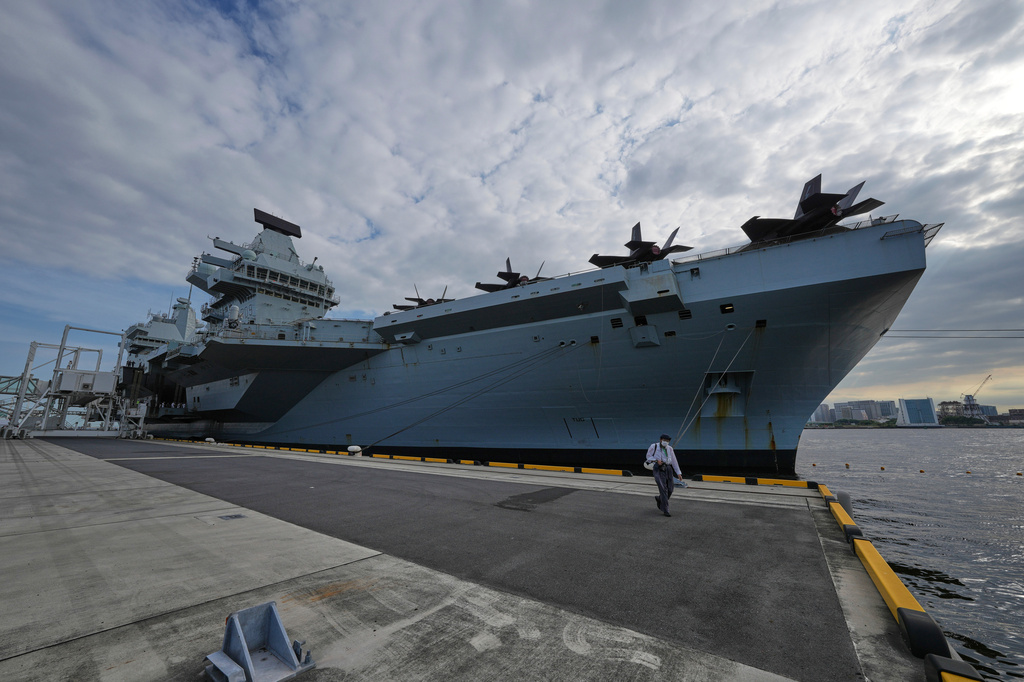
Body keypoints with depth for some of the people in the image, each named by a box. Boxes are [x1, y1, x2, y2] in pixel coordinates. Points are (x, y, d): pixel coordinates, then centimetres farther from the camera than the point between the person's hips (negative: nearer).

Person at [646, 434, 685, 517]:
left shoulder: (669, 448, 11)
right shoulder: (654, 446, -1)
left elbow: (674, 461, 14)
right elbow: (648, 456, 8)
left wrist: (678, 473, 10)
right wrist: (656, 460, -10)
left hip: (668, 469, 5)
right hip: (658, 469, -5)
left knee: (670, 489, 3)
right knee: (663, 489, -11)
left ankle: (659, 498, 32)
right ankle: (665, 510, -4)